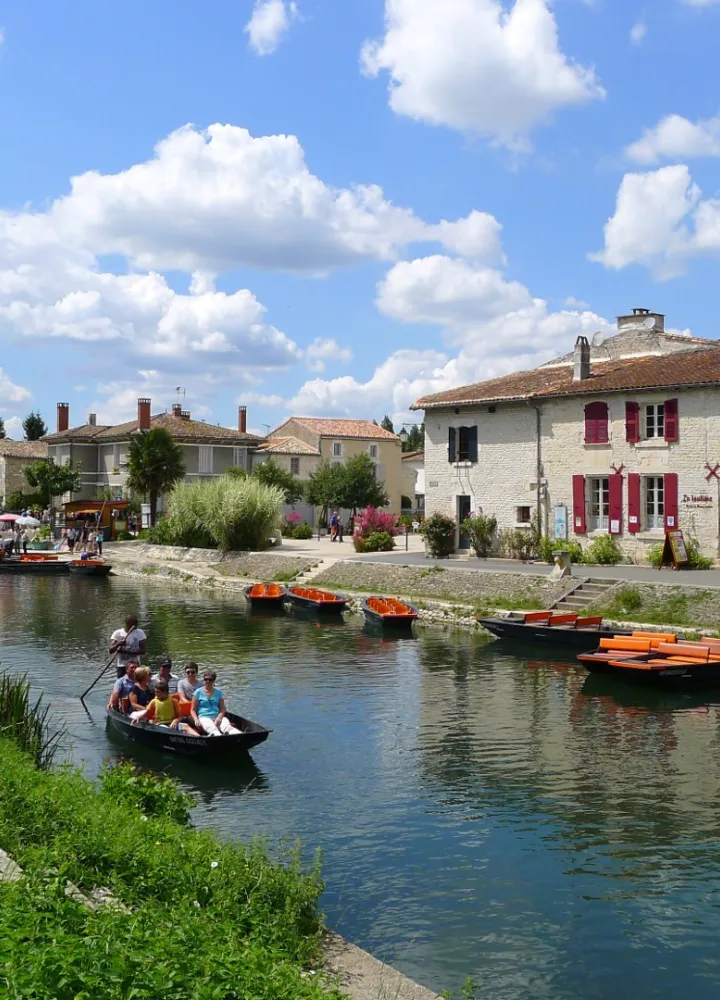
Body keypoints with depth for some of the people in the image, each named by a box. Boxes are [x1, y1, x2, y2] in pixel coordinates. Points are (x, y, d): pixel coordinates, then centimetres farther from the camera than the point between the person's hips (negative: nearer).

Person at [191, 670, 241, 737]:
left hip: (217, 718, 3)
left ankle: (237, 736, -64)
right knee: (212, 729, -39)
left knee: (227, 726, -33)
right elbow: (193, 710, 9)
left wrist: (219, 717, -8)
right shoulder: (198, 692, 10)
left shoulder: (218, 692, 18)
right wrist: (196, 720, -10)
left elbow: (222, 709, 14)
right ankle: (218, 736, -74)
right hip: (204, 717, -3)